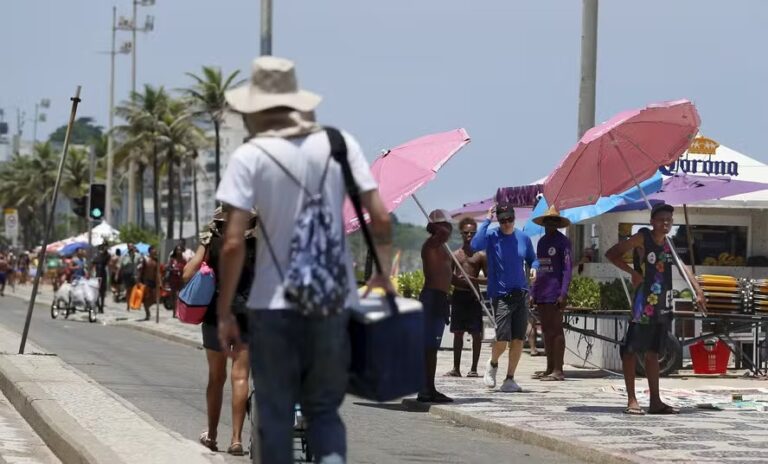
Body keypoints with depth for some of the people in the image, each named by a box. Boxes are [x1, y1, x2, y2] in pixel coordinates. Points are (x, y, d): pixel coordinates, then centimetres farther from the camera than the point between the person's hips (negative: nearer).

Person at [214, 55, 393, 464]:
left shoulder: (249, 157, -7)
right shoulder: (339, 143, 1)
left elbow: (233, 244, -11)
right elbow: (381, 219, -1)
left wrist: (224, 312, -2)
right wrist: (383, 276, 15)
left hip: (274, 307, -2)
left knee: (275, 415, 10)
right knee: (324, 408, 15)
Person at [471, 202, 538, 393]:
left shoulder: (523, 238, 8)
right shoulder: (492, 236, -4)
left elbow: (533, 259, 21)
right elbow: (475, 245, -25)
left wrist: (534, 269, -2)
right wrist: (486, 221, -19)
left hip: (521, 293, 4)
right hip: (500, 294, -4)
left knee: (518, 339, 2)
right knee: (503, 338, -12)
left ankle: (510, 379, 14)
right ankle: (492, 364, 20)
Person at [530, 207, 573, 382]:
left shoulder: (562, 241, -5)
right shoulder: (541, 242, 17)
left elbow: (568, 268, -10)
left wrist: (563, 293, -17)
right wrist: (533, 293, 17)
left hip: (554, 293, -8)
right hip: (541, 293, 8)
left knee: (556, 330, -6)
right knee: (546, 330, 10)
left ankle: (558, 370, -6)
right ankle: (550, 368, 15)